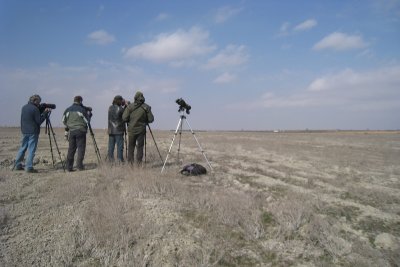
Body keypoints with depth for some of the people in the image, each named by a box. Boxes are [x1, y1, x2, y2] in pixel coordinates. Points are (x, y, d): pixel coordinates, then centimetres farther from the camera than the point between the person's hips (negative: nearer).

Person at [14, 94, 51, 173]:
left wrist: (43, 112, 15)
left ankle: (18, 165, 21)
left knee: (23, 148, 16)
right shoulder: (35, 109, -14)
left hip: (24, 131, 8)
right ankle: (29, 167, -4)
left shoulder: (24, 107, 11)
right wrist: (45, 113, -5)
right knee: (31, 149, -4)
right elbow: (39, 121, -12)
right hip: (33, 132, -8)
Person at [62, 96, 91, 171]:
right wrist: (88, 114, 13)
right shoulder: (82, 110, -7)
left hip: (71, 131, 5)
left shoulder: (67, 110, 8)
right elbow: (87, 121, -3)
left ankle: (69, 167, 8)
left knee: (71, 148, 8)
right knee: (81, 148, 0)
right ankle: (79, 165, -5)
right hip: (80, 131, -5)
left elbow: (63, 121, 13)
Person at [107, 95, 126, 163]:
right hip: (118, 131, -6)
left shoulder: (110, 108, 9)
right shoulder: (120, 109, -11)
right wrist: (126, 106, 1)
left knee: (111, 146, 8)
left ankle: (110, 160, 11)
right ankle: (120, 161, -1)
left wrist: (124, 106, 8)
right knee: (120, 146, -1)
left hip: (111, 131, 6)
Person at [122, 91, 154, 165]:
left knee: (131, 146, 10)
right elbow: (151, 119, -4)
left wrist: (130, 121, 12)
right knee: (140, 147, 7)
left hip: (131, 129, 0)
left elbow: (124, 118, -8)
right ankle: (139, 163, 4)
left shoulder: (130, 106, -4)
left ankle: (130, 163, 9)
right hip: (141, 130, 0)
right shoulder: (146, 107, -4)